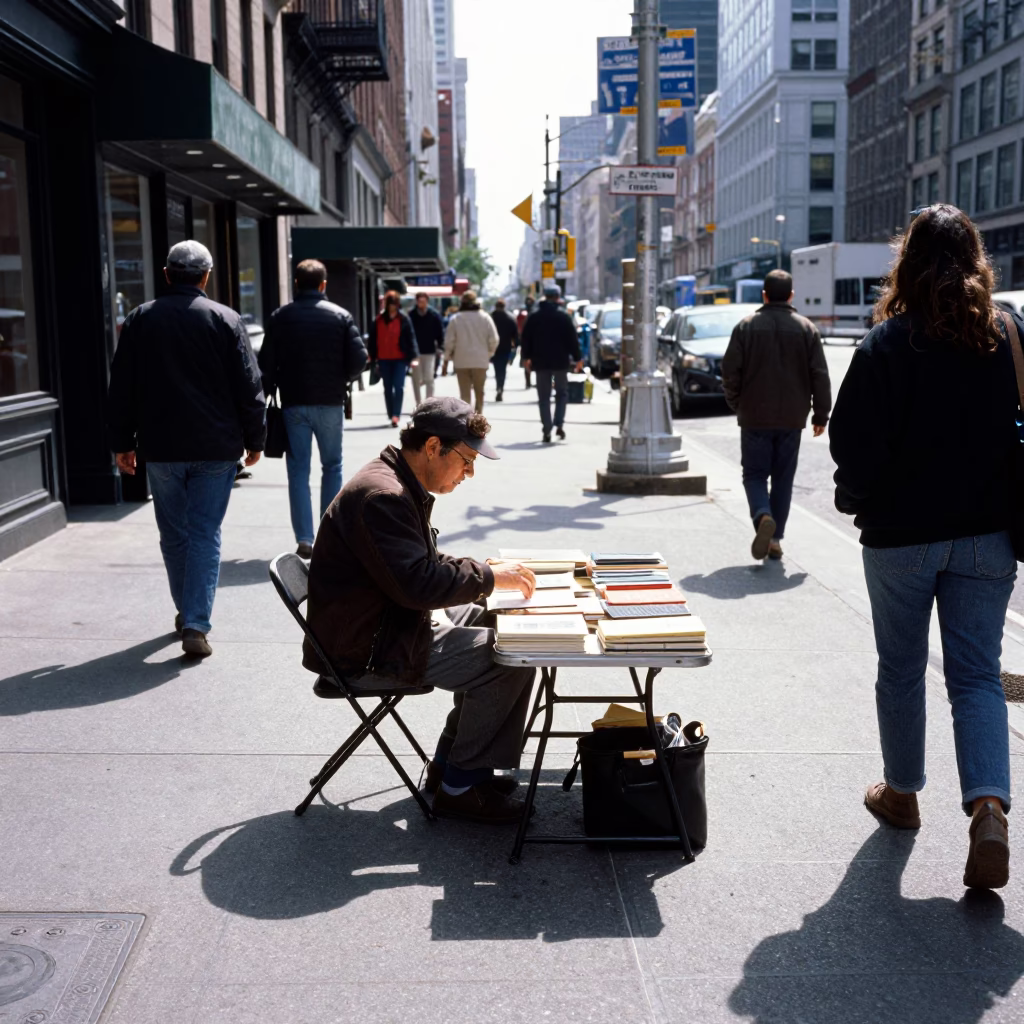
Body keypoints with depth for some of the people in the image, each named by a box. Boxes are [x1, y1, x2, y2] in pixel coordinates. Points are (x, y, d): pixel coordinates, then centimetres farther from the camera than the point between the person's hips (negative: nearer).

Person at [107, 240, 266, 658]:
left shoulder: (139, 319, 3)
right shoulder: (225, 320, -3)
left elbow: (121, 388, 5)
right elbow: (249, 388, -4)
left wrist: (122, 441, 13)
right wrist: (255, 440, 6)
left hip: (160, 447, 2)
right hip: (216, 448, -2)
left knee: (173, 534, 16)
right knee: (205, 534, 1)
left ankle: (187, 612, 29)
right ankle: (196, 624, -8)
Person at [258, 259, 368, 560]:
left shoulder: (280, 317, 1)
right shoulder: (340, 316, -1)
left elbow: (266, 364, -2)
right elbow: (359, 359, -6)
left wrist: (266, 396, 7)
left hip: (293, 404, 0)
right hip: (330, 403, 0)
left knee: (298, 470, 4)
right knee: (332, 466, 13)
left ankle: (305, 539, -3)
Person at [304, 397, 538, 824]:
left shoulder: (398, 485, 11)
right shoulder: (381, 496, -23)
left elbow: (425, 565, 21)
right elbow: (418, 584, -28)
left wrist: (483, 571, 6)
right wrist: (489, 577, -16)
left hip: (390, 626, 11)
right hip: (366, 653, -11)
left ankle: (450, 762, 18)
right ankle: (461, 787, -1)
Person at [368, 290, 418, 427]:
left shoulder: (403, 319, 0)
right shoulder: (379, 320, 6)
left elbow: (411, 338, -3)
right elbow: (373, 339, 10)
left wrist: (414, 357, -12)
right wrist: (373, 357, 7)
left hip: (400, 359, -3)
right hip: (384, 359, 3)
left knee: (399, 387, -11)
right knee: (388, 389, 9)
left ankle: (396, 415, -14)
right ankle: (392, 415, 18)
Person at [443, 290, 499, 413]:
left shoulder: (455, 319, -2)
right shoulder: (485, 318, -1)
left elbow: (449, 341, -2)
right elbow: (493, 339, -4)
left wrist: (447, 359, 8)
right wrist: (489, 353, 12)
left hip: (461, 361, 0)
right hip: (480, 361, 0)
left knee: (465, 393, 4)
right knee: (479, 392, 12)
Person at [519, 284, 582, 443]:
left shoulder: (534, 316, 4)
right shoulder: (563, 315, -5)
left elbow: (526, 338, 7)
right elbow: (572, 339, -6)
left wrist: (526, 357, 15)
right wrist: (578, 358, 1)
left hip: (541, 361, 2)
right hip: (560, 361, -2)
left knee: (544, 397, 6)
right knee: (562, 392, 13)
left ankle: (547, 431, 0)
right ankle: (559, 424, -2)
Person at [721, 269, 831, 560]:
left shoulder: (746, 326, -3)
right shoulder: (806, 329, 1)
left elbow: (730, 371, -4)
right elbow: (820, 376, 0)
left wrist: (736, 404, 11)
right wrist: (820, 415, 8)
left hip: (755, 417, -1)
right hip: (791, 419, 2)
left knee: (755, 473, 7)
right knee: (783, 478, 10)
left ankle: (763, 516, -21)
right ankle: (775, 538, 11)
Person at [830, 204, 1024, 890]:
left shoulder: (886, 346, -11)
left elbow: (855, 445, -12)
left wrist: (857, 499, 6)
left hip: (902, 535, -2)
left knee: (901, 669, 14)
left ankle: (902, 793, 29)